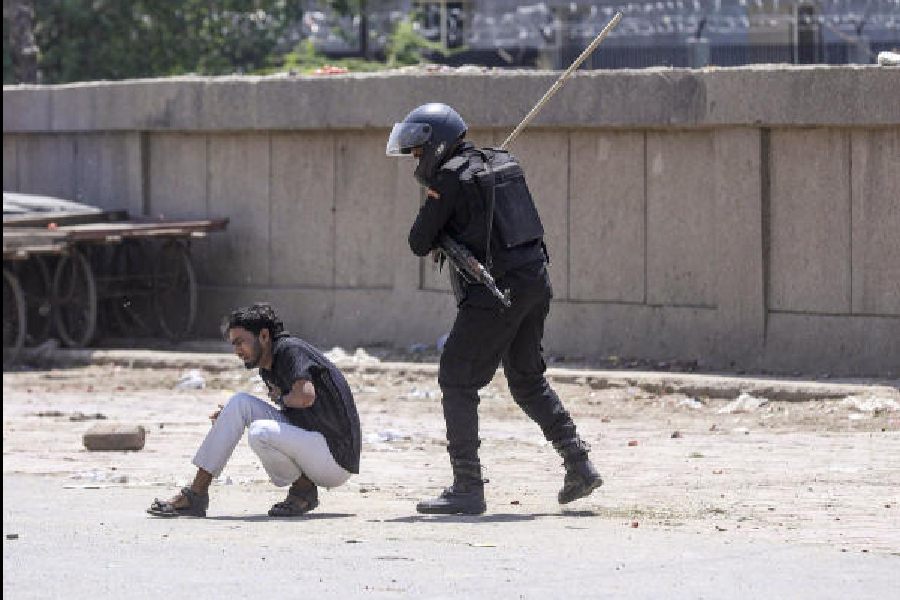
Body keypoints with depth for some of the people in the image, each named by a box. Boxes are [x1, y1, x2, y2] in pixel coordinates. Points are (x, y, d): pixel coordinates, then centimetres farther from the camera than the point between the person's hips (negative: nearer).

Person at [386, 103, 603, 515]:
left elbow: (420, 243, -7)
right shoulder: (502, 163, 13)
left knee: (457, 381, -1)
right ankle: (579, 465, 20)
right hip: (535, 283, 8)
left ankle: (467, 488, -5)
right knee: (528, 379, 22)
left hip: (494, 293, -8)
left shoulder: (450, 177, -11)